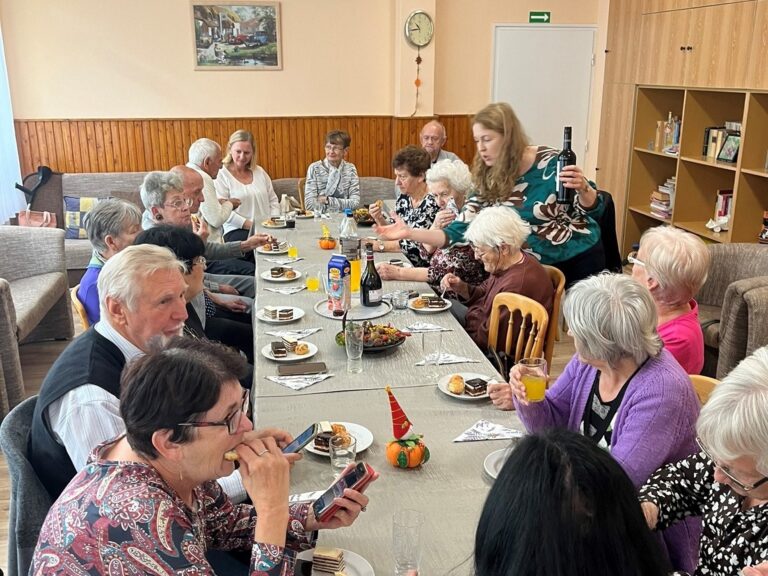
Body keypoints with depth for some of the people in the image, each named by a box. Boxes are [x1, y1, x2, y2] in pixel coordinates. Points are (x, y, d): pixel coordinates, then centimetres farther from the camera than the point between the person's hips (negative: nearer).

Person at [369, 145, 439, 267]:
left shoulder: (432, 203, -16)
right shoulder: (403, 199, 4)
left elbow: (416, 243, -21)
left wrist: (380, 245, -18)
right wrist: (380, 219, -6)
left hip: (424, 267, -6)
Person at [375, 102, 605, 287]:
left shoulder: (550, 163, -18)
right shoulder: (488, 184, -7)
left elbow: (593, 211, -12)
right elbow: (459, 232, -11)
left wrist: (582, 188, -34)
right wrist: (410, 233, -22)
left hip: (580, 261, -3)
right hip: (537, 268, 3)